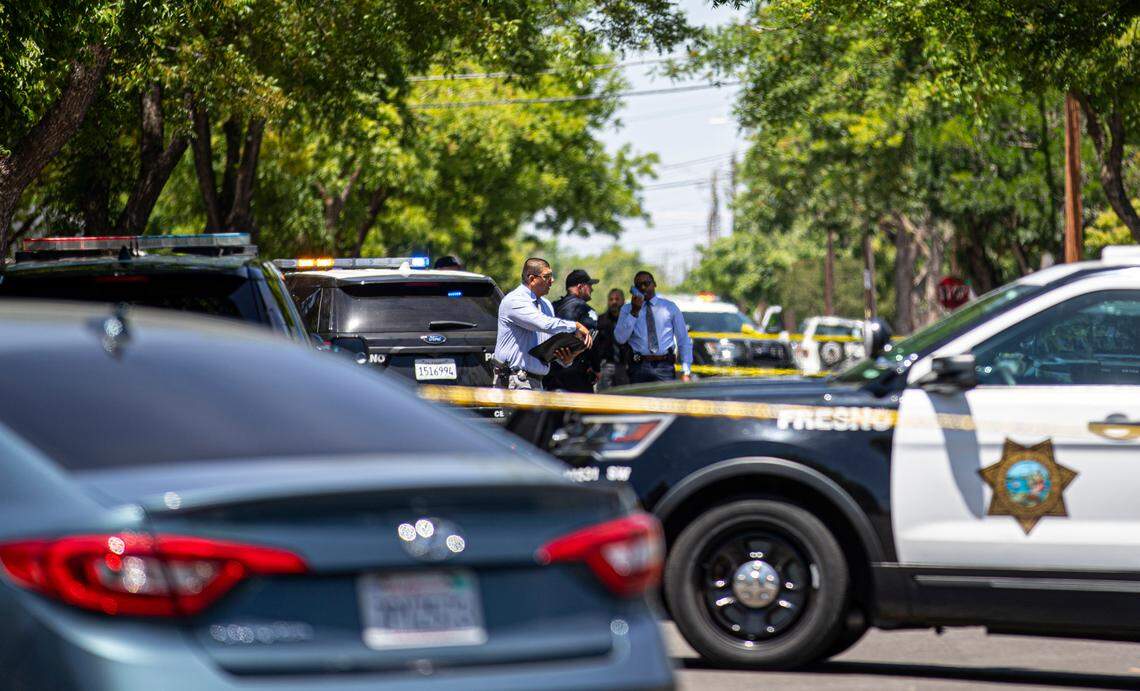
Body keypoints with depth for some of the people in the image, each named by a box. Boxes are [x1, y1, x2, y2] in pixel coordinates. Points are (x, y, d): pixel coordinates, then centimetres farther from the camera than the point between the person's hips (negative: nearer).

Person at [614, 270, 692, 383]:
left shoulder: (670, 307, 13)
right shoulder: (627, 309, 11)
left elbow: (684, 341, 11)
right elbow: (620, 338, -4)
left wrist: (685, 372, 1)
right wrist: (634, 312, -10)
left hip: (665, 367, 0)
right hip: (639, 368, 0)